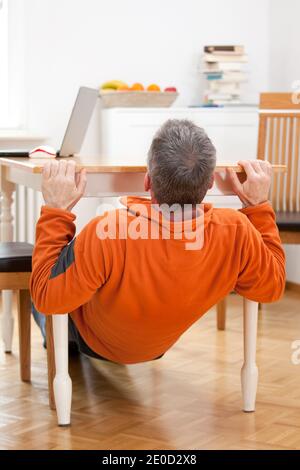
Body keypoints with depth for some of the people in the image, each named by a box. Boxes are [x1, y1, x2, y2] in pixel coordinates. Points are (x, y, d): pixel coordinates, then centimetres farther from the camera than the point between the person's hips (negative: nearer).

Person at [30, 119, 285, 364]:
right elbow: (272, 286, -15)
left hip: (93, 342, -3)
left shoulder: (106, 234, -46)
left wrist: (57, 211, -28)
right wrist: (259, 205, -12)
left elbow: (46, 298, -31)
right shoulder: (236, 233, -36)